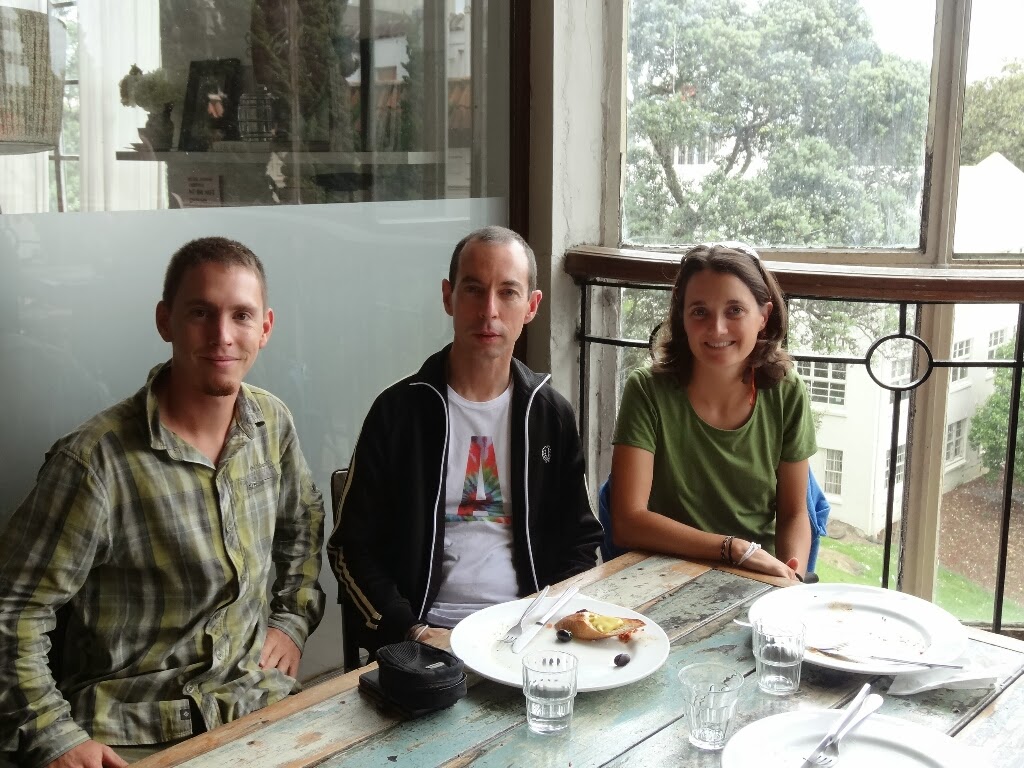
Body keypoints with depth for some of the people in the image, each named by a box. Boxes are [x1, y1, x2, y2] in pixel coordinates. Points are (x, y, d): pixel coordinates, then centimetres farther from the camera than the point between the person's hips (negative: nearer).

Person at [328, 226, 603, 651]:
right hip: (430, 633, -2)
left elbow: (580, 541, 13)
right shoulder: (399, 410, -1)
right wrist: (412, 631, -11)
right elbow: (351, 549, 1)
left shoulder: (552, 414, 8)